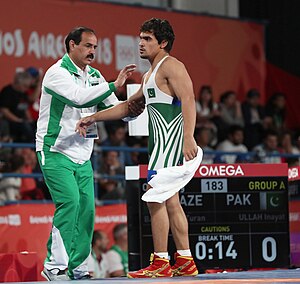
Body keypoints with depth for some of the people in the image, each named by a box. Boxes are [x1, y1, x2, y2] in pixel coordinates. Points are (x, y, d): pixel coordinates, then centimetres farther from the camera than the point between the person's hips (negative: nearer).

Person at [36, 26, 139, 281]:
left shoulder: (94, 75, 11)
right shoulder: (57, 73, -13)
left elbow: (114, 108, 10)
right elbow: (79, 97, -30)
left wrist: (131, 110, -12)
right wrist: (114, 85, -30)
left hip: (82, 155, 7)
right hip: (55, 152, -7)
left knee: (87, 208, 1)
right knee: (69, 202, -20)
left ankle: (77, 269, 8)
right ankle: (55, 266, -16)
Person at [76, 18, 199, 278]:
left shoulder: (170, 65, -8)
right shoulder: (149, 76, 23)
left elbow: (188, 99, -20)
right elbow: (128, 106, 33)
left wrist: (188, 138, -31)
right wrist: (93, 118, 27)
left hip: (171, 139, -10)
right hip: (161, 140, 10)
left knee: (155, 198, -12)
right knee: (170, 202, 9)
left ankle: (160, 264, -11)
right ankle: (185, 262, 11)